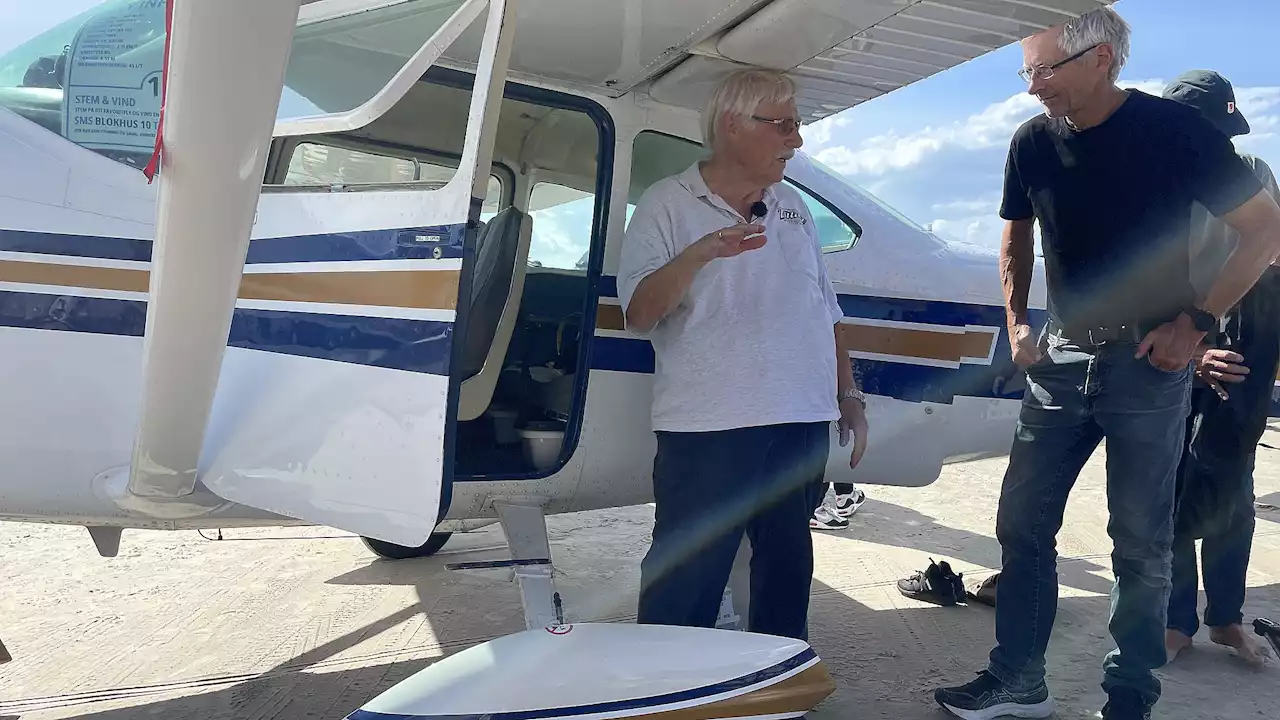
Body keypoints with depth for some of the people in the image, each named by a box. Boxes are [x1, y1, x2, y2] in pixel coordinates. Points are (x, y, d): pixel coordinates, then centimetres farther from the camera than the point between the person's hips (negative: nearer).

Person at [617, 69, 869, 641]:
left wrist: (848, 395, 15)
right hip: (708, 427, -6)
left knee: (788, 573, 17)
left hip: (802, 423, 6)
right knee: (684, 590, -4)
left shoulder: (793, 208, 15)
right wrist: (697, 255, -27)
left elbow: (824, 314, 20)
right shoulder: (668, 204, -2)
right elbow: (638, 315, -12)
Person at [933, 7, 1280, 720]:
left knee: (1142, 546, 4)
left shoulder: (1174, 128, -11)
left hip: (1148, 363, -4)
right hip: (1062, 359, 5)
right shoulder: (1033, 141, 2)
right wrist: (1016, 321, 7)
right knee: (1022, 523, 6)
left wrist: (1197, 320, -12)